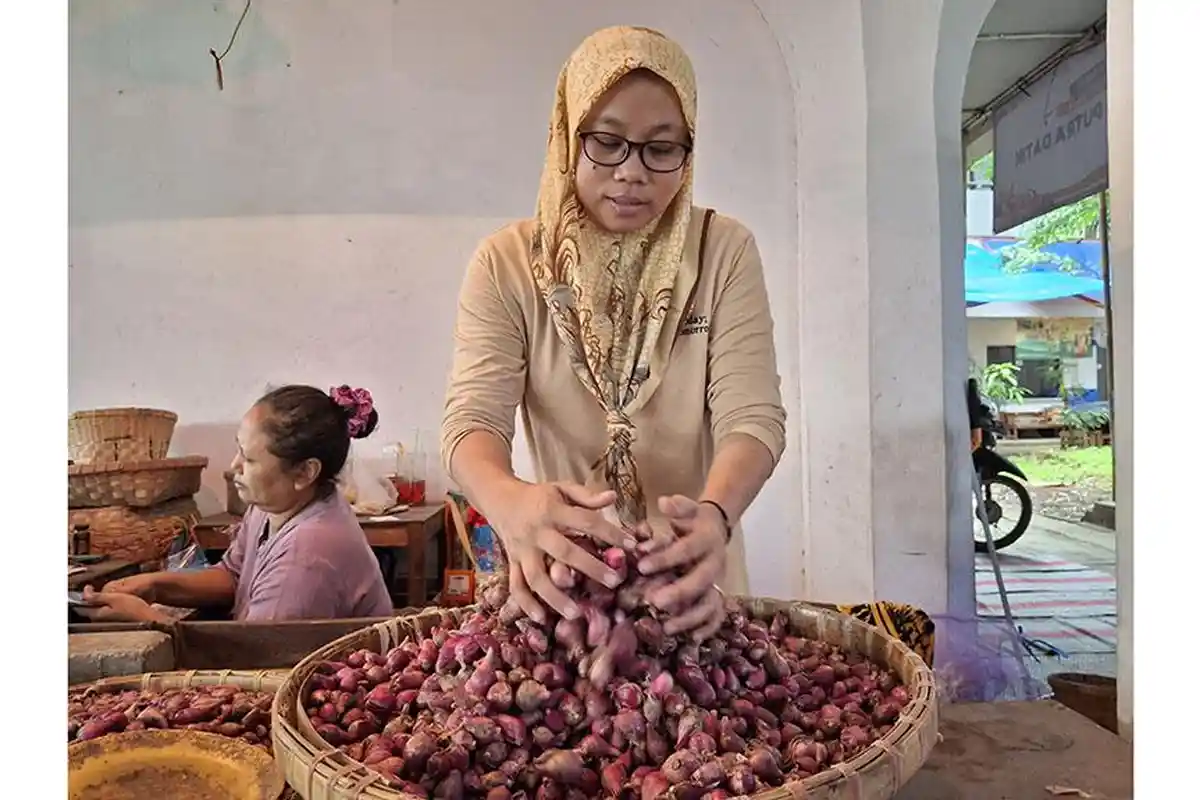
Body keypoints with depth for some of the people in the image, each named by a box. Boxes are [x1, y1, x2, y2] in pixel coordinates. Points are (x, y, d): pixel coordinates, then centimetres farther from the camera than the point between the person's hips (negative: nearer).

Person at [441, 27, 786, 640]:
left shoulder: (724, 251, -8)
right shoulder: (507, 264, -9)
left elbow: (752, 414, -17)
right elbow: (473, 417, -19)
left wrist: (715, 514, -39)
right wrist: (511, 502, -42)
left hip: (691, 578, 1)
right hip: (563, 576, 0)